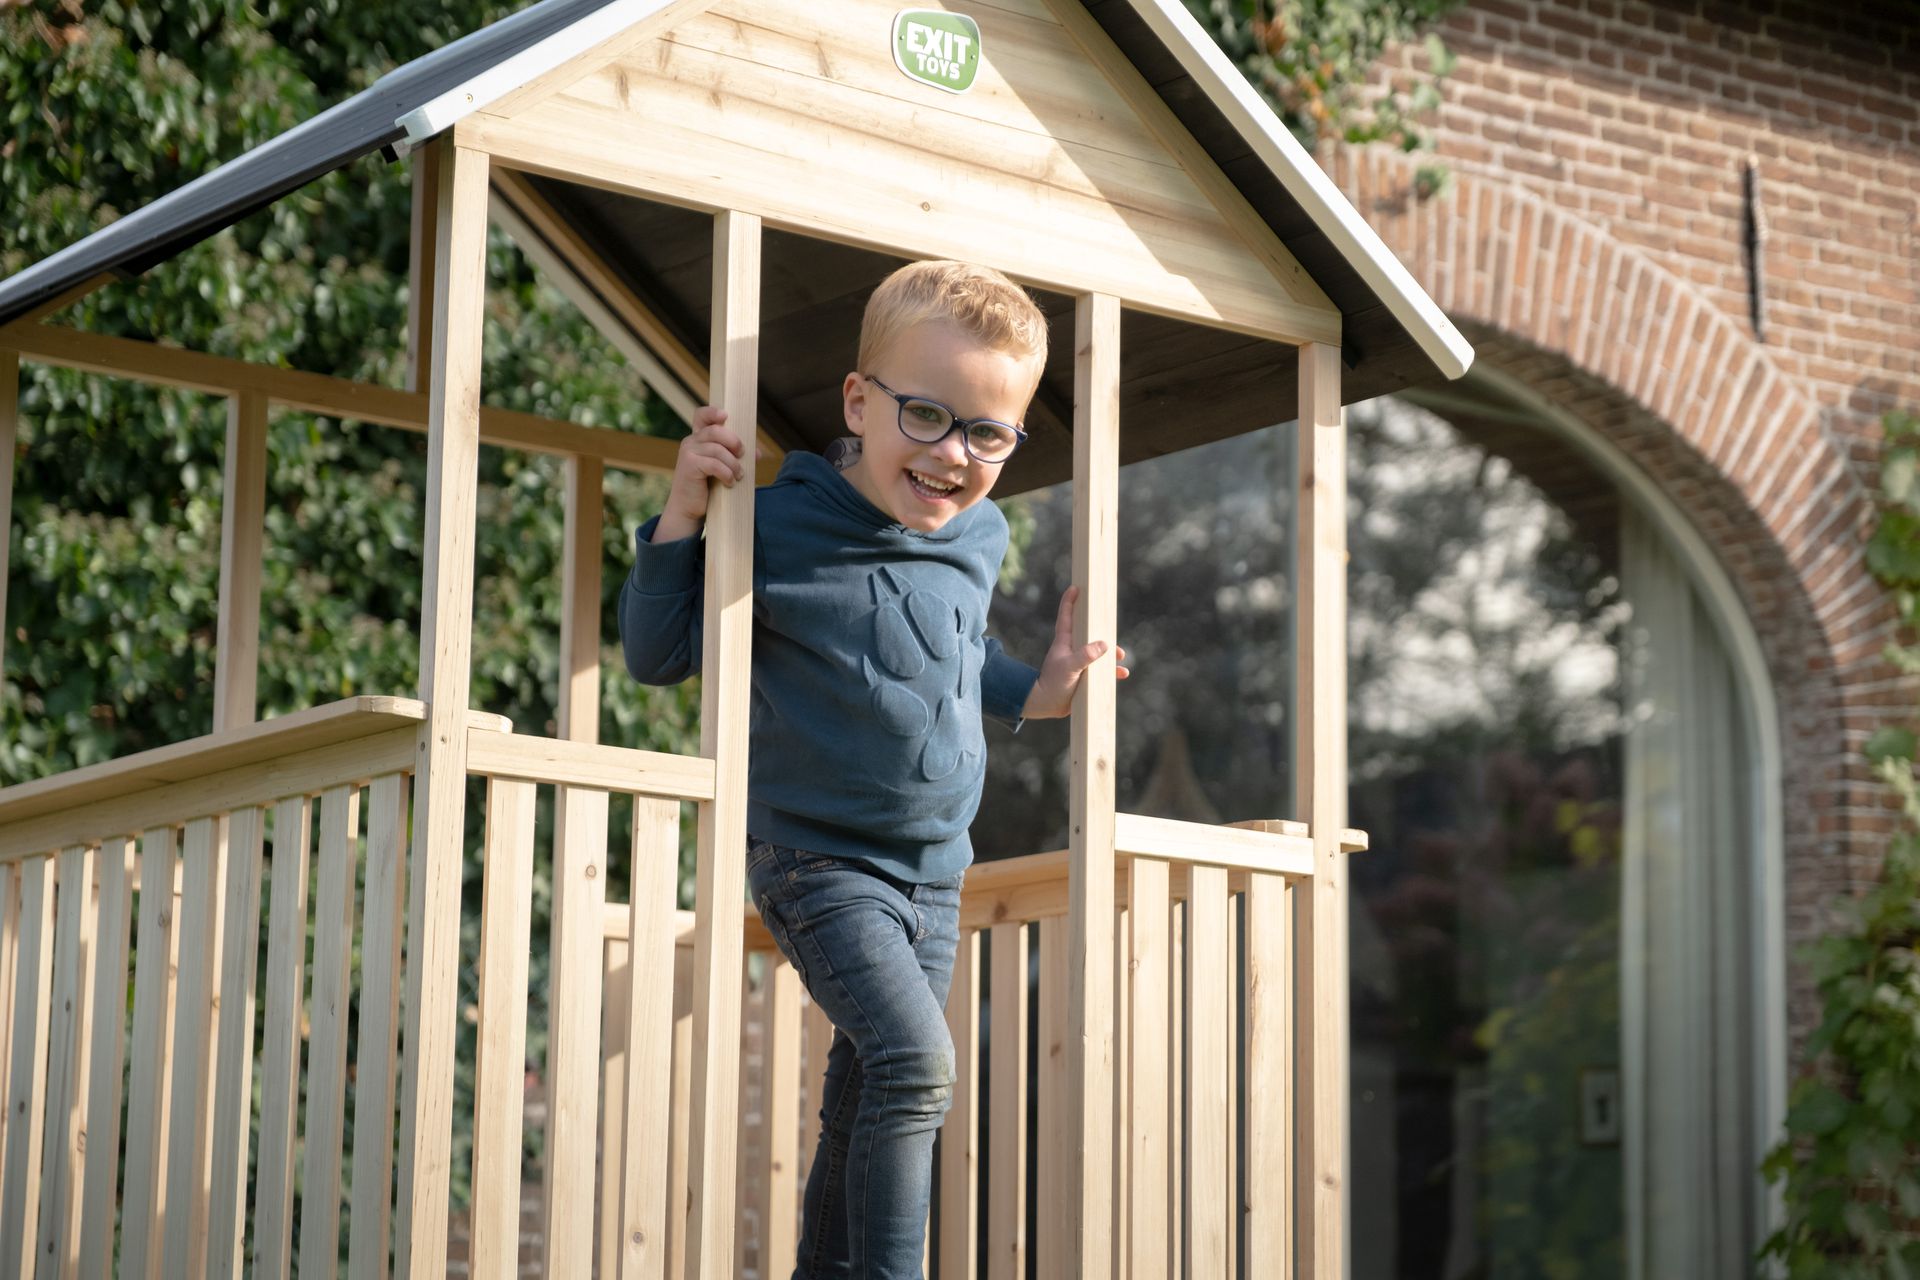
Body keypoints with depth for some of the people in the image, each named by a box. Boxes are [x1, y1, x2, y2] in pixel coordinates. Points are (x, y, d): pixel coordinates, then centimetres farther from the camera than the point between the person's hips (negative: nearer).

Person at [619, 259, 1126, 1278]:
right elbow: (656, 654, -9)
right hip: (818, 859, -6)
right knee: (914, 1057, -23)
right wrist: (682, 517, -20)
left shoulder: (979, 538, 2)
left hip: (933, 870, 6)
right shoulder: (779, 528, -16)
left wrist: (1029, 693, 9)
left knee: (866, 1106, 14)